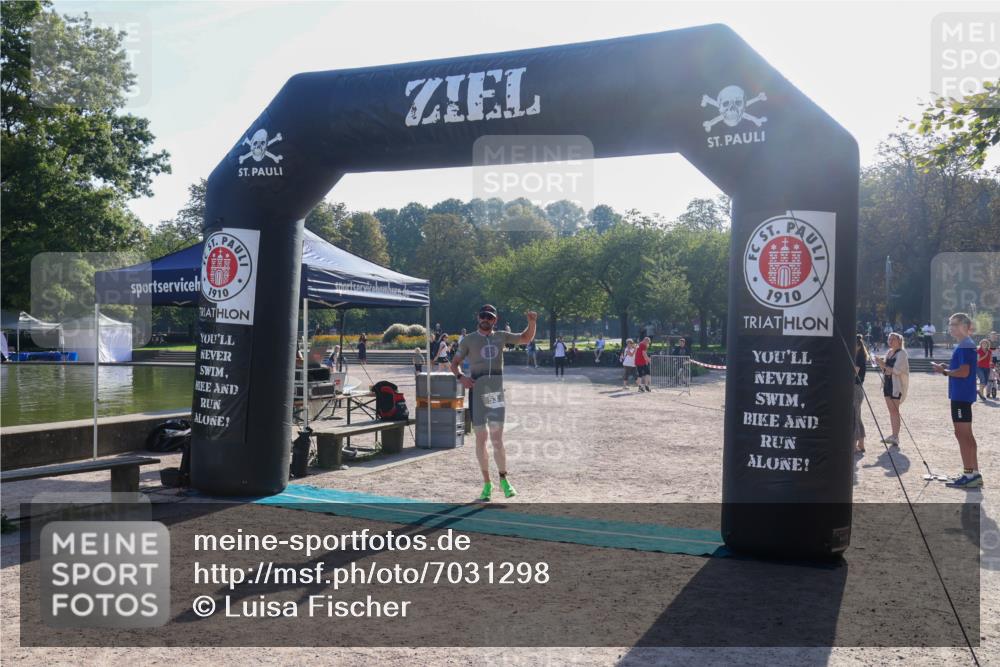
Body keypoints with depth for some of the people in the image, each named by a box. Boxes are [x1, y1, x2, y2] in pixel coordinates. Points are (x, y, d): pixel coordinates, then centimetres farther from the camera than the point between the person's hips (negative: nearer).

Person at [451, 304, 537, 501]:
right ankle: (487, 483, 16)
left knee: (497, 439, -4)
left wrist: (532, 322, -1)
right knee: (481, 439, 4)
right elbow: (454, 363, 6)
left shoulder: (501, 337, 10)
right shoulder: (469, 340, 5)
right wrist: (460, 376, -14)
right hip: (477, 391, -1)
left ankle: (503, 480, 12)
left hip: (496, 391, 1)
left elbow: (526, 339, 16)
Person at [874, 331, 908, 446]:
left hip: (896, 385, -8)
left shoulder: (901, 353, -9)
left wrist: (883, 365, -15)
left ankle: (895, 436, -6)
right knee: (891, 410, 9)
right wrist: (881, 363, 1)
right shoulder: (889, 352, 14)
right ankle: (894, 436, 14)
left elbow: (897, 370, -19)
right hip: (887, 383, 8)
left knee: (895, 410, -8)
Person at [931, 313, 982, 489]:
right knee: (966, 435, 14)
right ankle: (975, 474, 19)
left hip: (961, 396, -10)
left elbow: (964, 372, -23)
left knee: (962, 434, -7)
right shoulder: (966, 345, 16)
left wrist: (944, 371, -11)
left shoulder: (965, 346, -15)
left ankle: (968, 475, -5)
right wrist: (947, 369, 8)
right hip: (961, 395, 10)